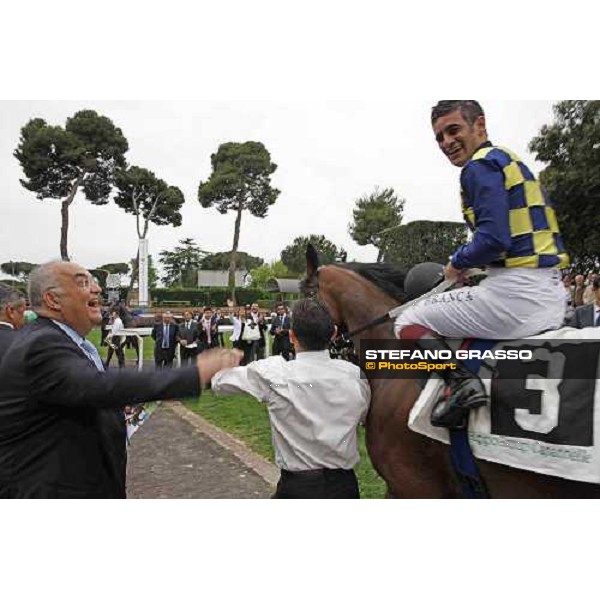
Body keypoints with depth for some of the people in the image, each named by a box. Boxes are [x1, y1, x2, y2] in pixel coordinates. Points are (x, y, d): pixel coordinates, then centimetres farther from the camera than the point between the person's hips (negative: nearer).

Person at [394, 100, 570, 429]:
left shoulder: (481, 166, -8)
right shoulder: (509, 161, 21)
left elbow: (494, 238, -21)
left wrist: (458, 263, -3)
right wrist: (469, 262, 19)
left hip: (516, 292, -10)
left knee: (409, 321, 0)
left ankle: (460, 381, -18)